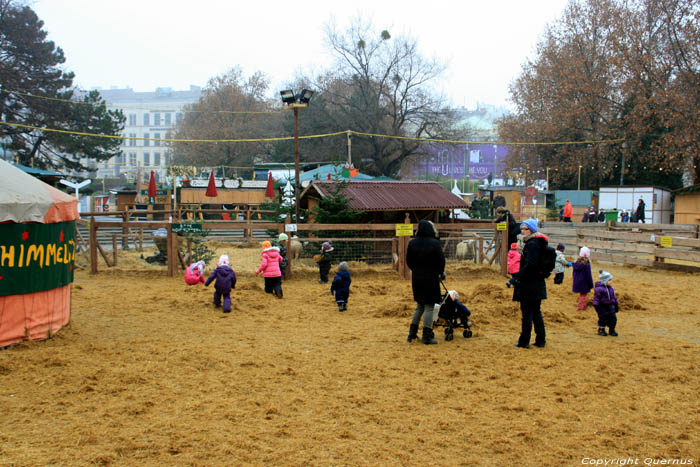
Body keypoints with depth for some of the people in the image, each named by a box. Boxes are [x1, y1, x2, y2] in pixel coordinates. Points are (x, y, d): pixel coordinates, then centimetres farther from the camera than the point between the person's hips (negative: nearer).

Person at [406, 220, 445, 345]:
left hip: (416, 278, 5)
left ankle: (412, 333, 19)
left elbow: (408, 261, 8)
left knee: (419, 306, 19)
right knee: (429, 307, 1)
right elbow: (441, 261, -8)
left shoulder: (412, 243, 2)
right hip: (431, 278, -5)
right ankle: (427, 337, 2)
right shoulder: (435, 243, -13)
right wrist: (441, 272, 10)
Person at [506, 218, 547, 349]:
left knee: (527, 313, -3)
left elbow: (530, 265, -25)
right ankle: (540, 340, 18)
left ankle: (524, 341, 2)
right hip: (538, 284, 9)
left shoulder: (532, 244, -16)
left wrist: (516, 277, -24)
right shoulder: (539, 243, 13)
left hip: (529, 284, -9)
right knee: (536, 313, 15)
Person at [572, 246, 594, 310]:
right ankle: (581, 308, 9)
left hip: (577, 284, 7)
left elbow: (574, 274, 11)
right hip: (584, 285, -7)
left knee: (581, 295, 21)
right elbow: (589, 276, -15)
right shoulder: (586, 264, -20)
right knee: (583, 295, 7)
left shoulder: (576, 262, 1)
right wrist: (591, 285, -5)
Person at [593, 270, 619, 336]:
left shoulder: (610, 288, 9)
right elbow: (596, 298, -17)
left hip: (610, 306, 7)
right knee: (603, 318, -1)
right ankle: (601, 330, 17)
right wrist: (596, 306, -20)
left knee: (613, 318, 6)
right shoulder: (599, 288, -17)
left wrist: (616, 305, 20)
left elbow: (614, 297, 18)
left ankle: (612, 330, 21)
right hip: (602, 307, -7)